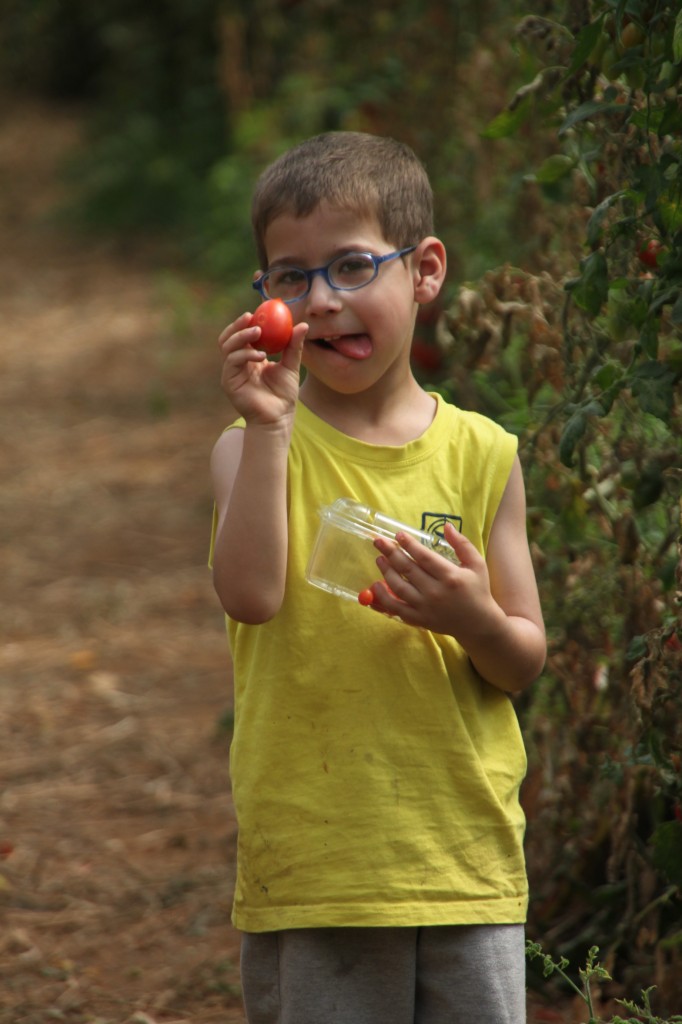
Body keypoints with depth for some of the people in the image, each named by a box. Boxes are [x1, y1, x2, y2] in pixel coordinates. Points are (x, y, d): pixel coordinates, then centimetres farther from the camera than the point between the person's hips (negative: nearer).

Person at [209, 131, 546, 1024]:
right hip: (312, 869, -2)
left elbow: (524, 663, 6)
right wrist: (270, 427, -21)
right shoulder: (259, 447, 0)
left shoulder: (479, 454, 4)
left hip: (466, 858, 2)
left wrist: (472, 620, -16)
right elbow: (251, 597, -18)